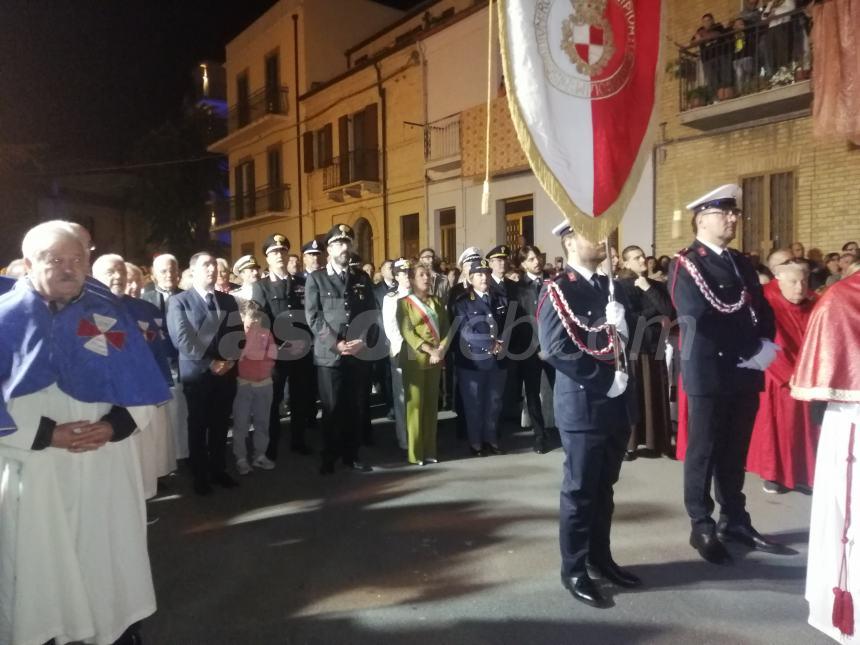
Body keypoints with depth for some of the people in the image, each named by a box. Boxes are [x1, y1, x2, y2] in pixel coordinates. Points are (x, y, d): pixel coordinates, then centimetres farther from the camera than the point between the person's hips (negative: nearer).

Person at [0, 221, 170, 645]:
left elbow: (144, 388, 4)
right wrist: (46, 434, -16)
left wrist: (114, 426, -12)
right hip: (34, 469, -2)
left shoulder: (110, 313, 3)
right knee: (41, 566, 10)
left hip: (107, 464, 2)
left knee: (112, 557, 14)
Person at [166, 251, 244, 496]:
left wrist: (231, 359, -6)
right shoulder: (179, 301, -4)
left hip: (226, 372, 4)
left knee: (221, 426, 12)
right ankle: (200, 476, 21)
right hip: (197, 374, -4)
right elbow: (182, 339, -13)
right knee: (198, 427, 8)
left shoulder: (228, 300, 12)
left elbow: (238, 333, 10)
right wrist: (210, 363, -16)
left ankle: (219, 470, 27)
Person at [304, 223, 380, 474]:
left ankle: (351, 455, 20)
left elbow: (372, 314, 9)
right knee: (332, 410, 2)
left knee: (357, 409, 6)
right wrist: (336, 343, -13)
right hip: (329, 355, -3)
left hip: (360, 354, 3)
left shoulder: (362, 278, 13)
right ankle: (329, 458, 15)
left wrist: (365, 341, -7)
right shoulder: (316, 278, 5)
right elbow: (313, 317, -4)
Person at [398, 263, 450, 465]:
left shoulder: (437, 302, 15)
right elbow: (407, 332, -10)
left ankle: (430, 450, 13)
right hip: (414, 358, -4)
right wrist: (429, 350, -19)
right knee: (415, 403, -3)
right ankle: (416, 452, 3)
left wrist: (441, 349, -10)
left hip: (436, 358, 5)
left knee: (431, 403, 7)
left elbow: (446, 328, 8)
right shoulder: (404, 302, 0)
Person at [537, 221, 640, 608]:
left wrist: (621, 325, -8)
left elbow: (631, 335, 15)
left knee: (604, 487, 17)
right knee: (579, 490, 4)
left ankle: (600, 558, 31)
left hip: (616, 403, 7)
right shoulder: (557, 291, -10)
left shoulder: (612, 287, 14)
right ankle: (574, 570, 18)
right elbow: (557, 351, -18)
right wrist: (606, 379, -16)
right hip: (582, 404, -7)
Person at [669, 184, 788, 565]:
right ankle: (702, 528, 15)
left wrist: (765, 347, -7)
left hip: (745, 372, 7)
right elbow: (703, 320, -18)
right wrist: (752, 350, -13)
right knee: (704, 452, 4)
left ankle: (735, 522, 27)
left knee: (735, 452, 14)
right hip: (709, 373, -6)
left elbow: (763, 311, 12)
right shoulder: (686, 265, -8)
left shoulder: (741, 263, 16)